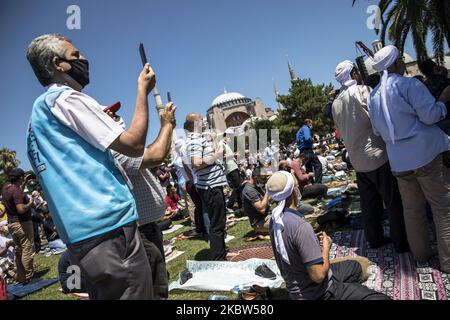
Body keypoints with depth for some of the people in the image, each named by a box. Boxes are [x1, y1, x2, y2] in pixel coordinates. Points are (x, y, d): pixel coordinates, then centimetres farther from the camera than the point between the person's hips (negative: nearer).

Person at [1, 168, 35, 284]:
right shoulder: (16, 190, -20)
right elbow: (21, 209, -28)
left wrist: (24, 183, 21)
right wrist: (30, 203, -11)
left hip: (11, 223, 10)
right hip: (22, 224, -10)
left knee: (19, 251, 16)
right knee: (27, 251, -2)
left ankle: (20, 277, 23)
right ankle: (28, 277, 3)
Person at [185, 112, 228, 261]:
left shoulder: (199, 138, 16)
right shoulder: (194, 140, -16)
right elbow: (197, 163, -28)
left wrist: (214, 146, 28)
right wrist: (217, 155, -17)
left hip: (214, 185, 11)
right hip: (211, 187, -11)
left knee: (219, 222, 21)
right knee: (216, 225, -2)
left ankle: (221, 253, 35)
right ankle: (218, 260, 8)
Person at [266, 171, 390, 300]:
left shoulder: (276, 218, -3)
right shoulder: (301, 227, -31)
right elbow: (319, 276, -28)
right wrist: (326, 247, -12)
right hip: (316, 293, -9)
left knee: (357, 265, 24)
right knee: (380, 297, -11)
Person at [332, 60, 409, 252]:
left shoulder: (336, 103, 10)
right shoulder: (362, 91, -12)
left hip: (357, 160, 7)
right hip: (377, 155, -7)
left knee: (369, 203, 15)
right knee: (394, 202, 3)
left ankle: (375, 238, 24)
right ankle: (402, 242, 11)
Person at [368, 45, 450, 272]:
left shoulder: (374, 95, 12)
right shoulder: (409, 84, -9)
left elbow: (377, 130, 17)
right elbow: (430, 115, -13)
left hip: (399, 159, 6)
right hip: (426, 154, -6)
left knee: (412, 208, 15)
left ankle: (421, 253, 26)